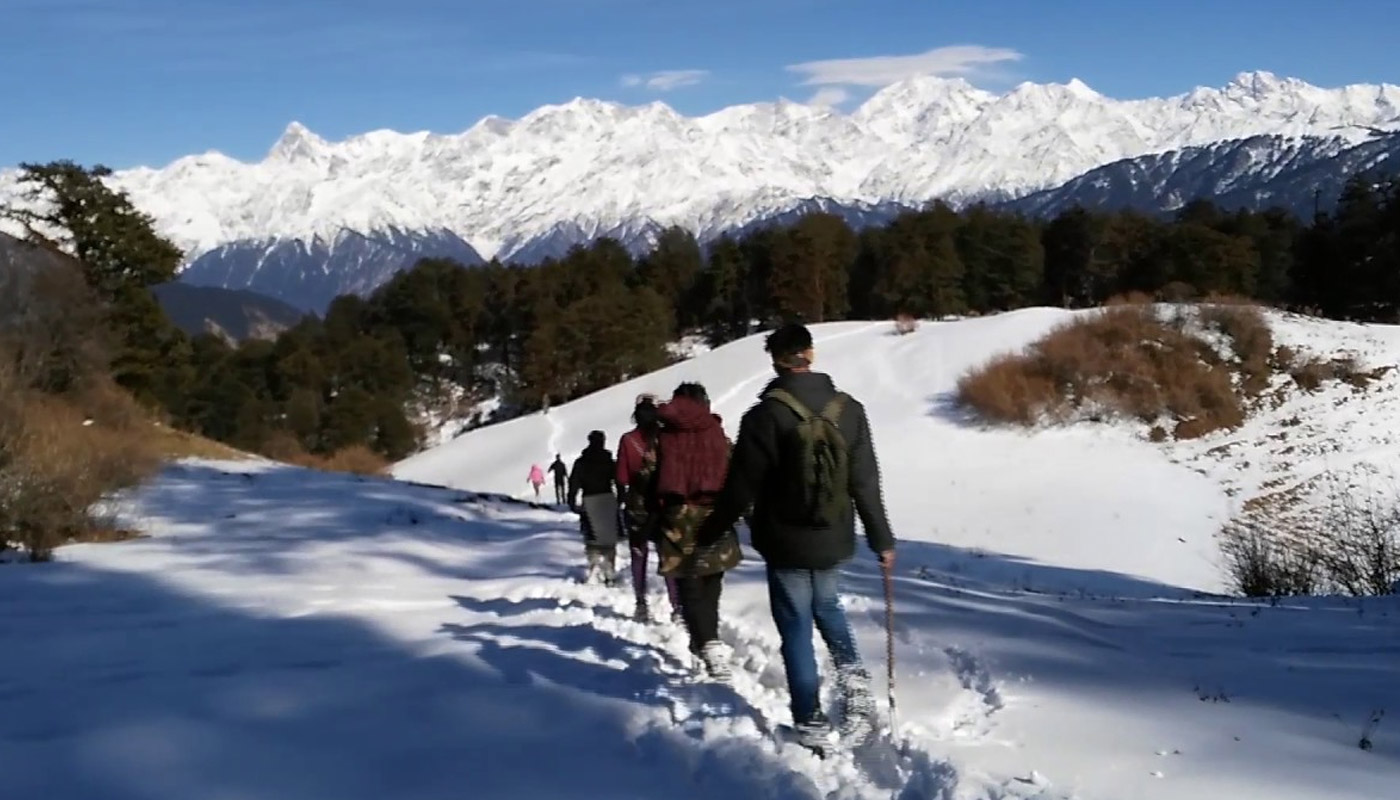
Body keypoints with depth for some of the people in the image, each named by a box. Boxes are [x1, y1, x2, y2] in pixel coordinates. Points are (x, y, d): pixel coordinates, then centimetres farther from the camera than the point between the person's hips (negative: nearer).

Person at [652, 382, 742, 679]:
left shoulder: (663, 437, 3)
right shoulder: (719, 436, 7)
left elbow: (649, 482, 1)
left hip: (678, 519, -2)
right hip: (714, 518, 2)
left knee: (690, 590, -2)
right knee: (709, 586, 15)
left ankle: (707, 646, -20)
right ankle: (706, 644, 21)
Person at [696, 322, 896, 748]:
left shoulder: (765, 415, -16)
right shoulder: (848, 409, -2)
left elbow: (741, 488, -12)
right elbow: (866, 483, 2)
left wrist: (708, 534, 2)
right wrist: (882, 539, 11)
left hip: (786, 544, -4)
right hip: (834, 541, 4)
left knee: (796, 628, 7)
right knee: (827, 605, 27)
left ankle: (811, 721, 10)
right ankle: (853, 678, 7)